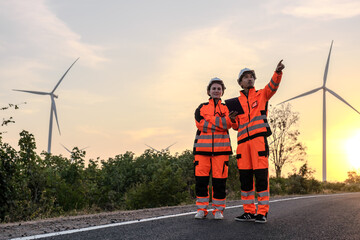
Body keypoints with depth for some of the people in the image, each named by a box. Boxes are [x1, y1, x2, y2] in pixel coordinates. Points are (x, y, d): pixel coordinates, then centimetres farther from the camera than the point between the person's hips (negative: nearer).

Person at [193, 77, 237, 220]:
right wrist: (220, 122, -7)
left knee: (219, 179, -3)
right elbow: (199, 123, -3)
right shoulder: (202, 108, 16)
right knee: (201, 179, -2)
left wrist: (209, 122, -10)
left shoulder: (226, 108, 15)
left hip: (221, 147, -1)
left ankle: (218, 209, 7)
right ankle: (201, 209, 8)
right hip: (202, 147, 1)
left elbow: (228, 124, -5)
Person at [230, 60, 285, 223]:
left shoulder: (261, 95, 14)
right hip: (243, 141, 4)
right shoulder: (237, 102, 21)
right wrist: (232, 120, -1)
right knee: (245, 177, 3)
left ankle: (262, 212, -4)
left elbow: (273, 86, -7)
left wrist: (278, 72, -25)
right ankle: (249, 212, 10)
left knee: (261, 175, -8)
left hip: (259, 138, -4)